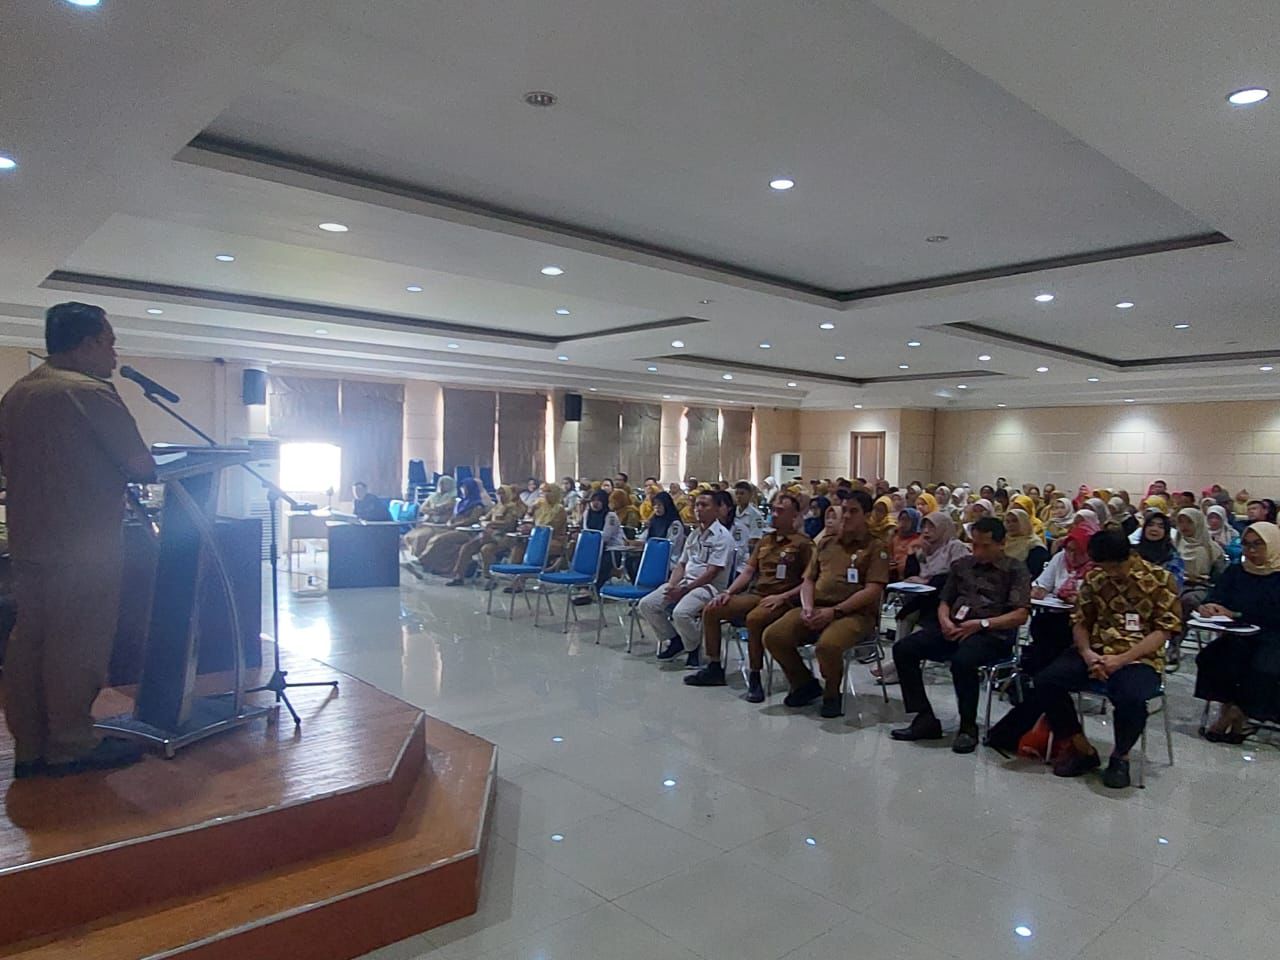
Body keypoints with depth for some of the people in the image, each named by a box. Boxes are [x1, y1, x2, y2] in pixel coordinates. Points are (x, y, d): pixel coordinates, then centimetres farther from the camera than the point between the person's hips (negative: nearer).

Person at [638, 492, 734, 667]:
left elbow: (712, 572, -15)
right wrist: (671, 586, -3)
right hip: (685, 581, 8)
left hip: (708, 586, -8)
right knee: (646, 605, -9)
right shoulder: (693, 534, 18)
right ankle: (675, 639, 10)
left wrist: (684, 590, -17)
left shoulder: (722, 536, -7)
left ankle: (693, 647, -3)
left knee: (681, 612, -34)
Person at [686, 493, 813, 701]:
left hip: (783, 600, -7)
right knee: (711, 610, -6)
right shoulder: (765, 540, 20)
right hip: (754, 594, 7)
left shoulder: (803, 543, -2)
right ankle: (714, 668, 3)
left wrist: (783, 597, -19)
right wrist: (728, 592, 4)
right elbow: (748, 571, 18)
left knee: (754, 619, -37)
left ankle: (754, 678, -23)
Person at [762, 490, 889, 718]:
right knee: (773, 636, -18)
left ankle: (832, 693, -3)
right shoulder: (825, 544, 22)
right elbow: (808, 580, 17)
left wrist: (835, 610, -17)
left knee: (827, 645, -37)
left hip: (855, 613, -5)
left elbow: (873, 590, -7)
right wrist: (807, 607, -5)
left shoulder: (876, 547, 5)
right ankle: (805, 683, 9)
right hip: (817, 609, 6)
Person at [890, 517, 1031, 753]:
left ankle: (968, 727, -14)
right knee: (903, 649, -16)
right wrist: (945, 621, -3)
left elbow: (1021, 615, -5)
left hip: (993, 634, -5)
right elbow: (944, 601, 20)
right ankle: (925, 719, -9)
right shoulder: (961, 565, 20)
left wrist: (981, 624, -16)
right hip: (955, 628, 6)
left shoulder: (1016, 569, 5)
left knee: (962, 661, -38)